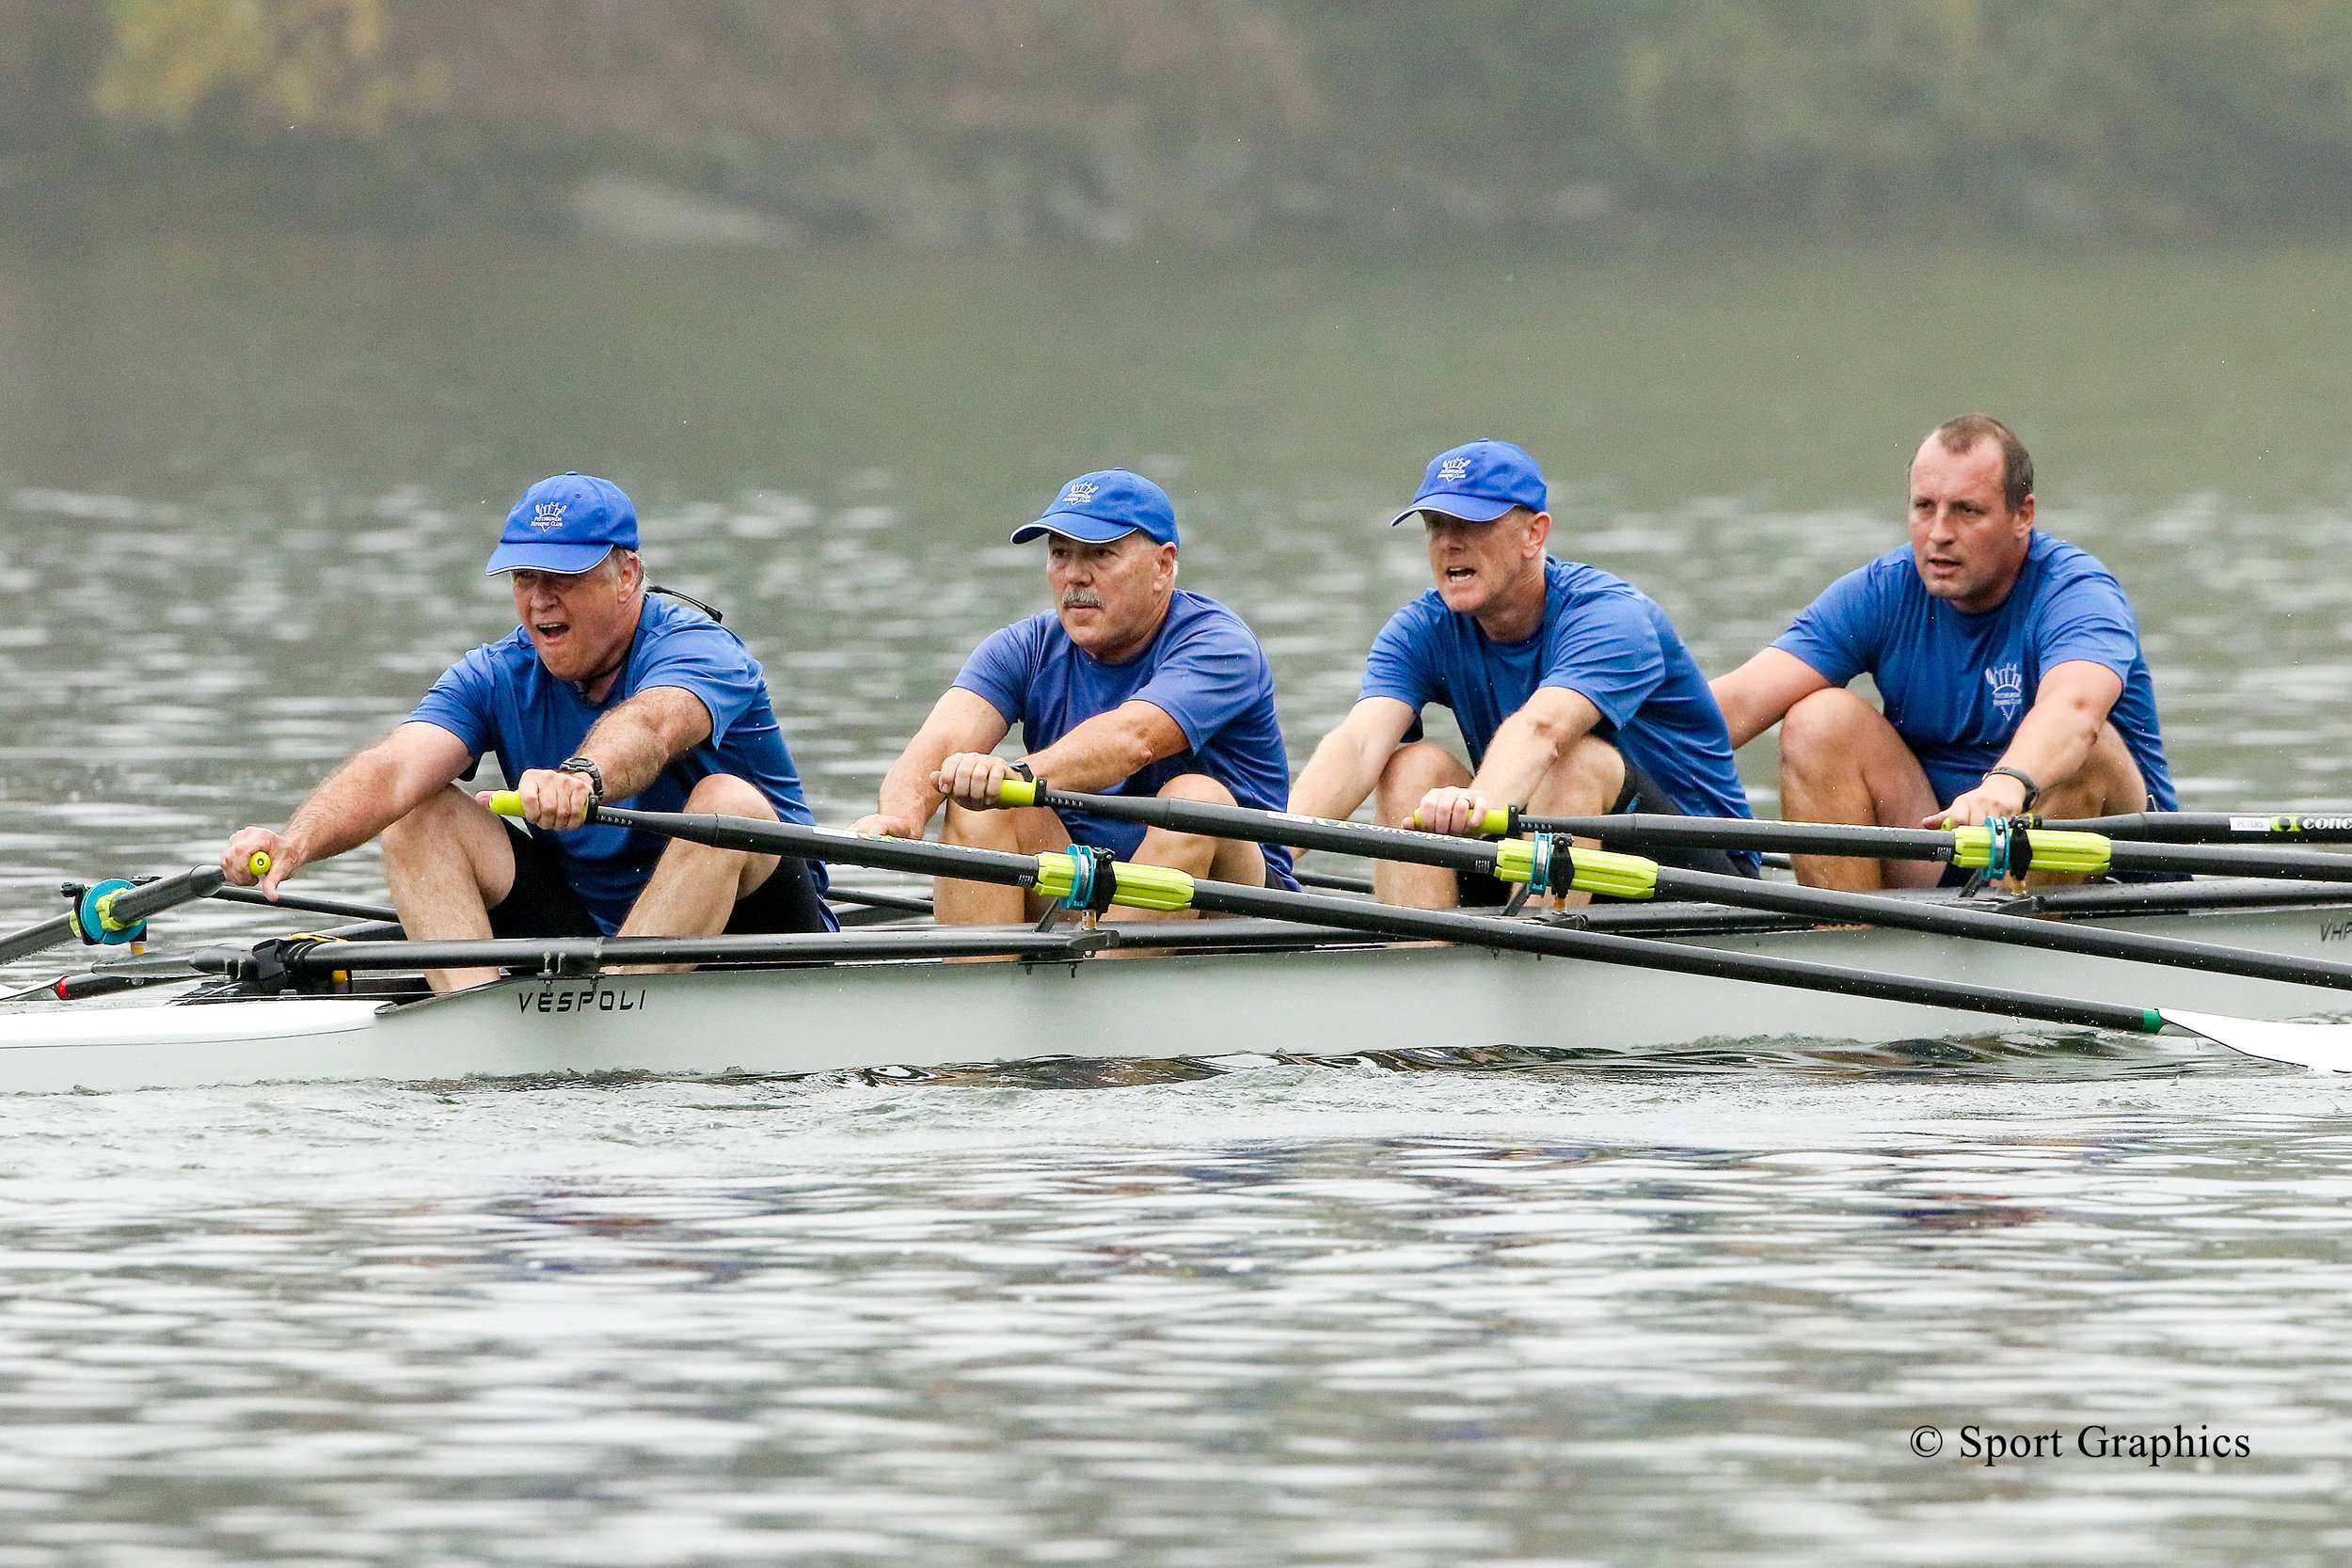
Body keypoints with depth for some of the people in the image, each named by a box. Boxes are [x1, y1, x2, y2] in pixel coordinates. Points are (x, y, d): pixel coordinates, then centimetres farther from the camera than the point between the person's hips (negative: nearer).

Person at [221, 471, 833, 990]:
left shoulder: (697, 648, -17)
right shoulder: (495, 677, -3)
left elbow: (650, 727, -42)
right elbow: (393, 771, -20)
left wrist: (582, 777, -65)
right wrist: (295, 842, -40)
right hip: (584, 927, 5)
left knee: (727, 802, -34)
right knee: (423, 815, -11)